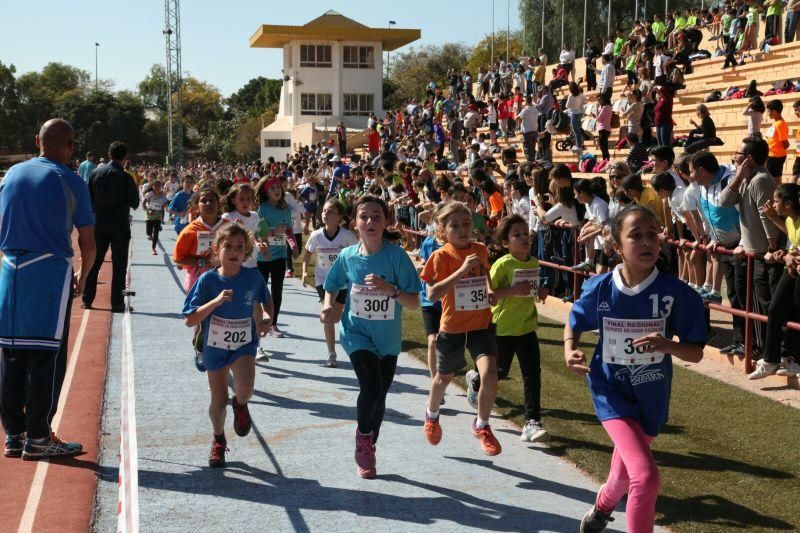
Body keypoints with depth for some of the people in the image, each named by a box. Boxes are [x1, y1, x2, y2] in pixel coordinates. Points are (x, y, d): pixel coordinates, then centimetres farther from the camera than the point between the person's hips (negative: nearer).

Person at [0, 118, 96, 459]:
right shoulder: (71, 182, -2)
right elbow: (87, 242, 0)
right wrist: (83, 276, 15)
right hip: (51, 271, -5)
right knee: (47, 355, 0)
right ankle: (37, 437, 2)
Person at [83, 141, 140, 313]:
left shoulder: (96, 172, -1)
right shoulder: (126, 177, -12)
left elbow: (88, 198, 1)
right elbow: (134, 203, -6)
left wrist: (95, 212, 14)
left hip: (99, 223, 3)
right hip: (120, 225, -3)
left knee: (94, 262, 12)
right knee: (119, 265, 3)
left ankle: (87, 300, 14)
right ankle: (117, 303, 3)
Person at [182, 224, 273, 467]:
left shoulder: (253, 277, -9)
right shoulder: (208, 280, -14)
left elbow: (265, 299, 14)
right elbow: (190, 320, -16)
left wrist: (267, 317, -6)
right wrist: (216, 301, -28)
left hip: (244, 345, 0)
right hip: (215, 346, 0)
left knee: (245, 389, -27)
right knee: (219, 401, 9)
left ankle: (240, 404, 11)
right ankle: (218, 440, 39)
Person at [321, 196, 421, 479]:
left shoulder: (396, 255, -13)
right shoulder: (348, 256, -7)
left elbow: (414, 302, -14)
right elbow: (332, 288, 11)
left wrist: (390, 289, -30)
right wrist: (329, 307, -9)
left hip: (388, 338, 1)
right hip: (357, 334, -1)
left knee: (379, 396, 12)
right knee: (372, 388, -21)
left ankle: (369, 448, 38)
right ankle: (363, 435, 10)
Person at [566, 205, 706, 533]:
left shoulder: (677, 293, -16)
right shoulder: (599, 289, -14)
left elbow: (696, 353, -11)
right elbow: (574, 324, 6)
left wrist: (667, 345, -31)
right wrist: (570, 351, -14)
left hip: (651, 395, 2)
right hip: (611, 389, -2)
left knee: (626, 476, 23)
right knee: (646, 476, -23)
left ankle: (602, 507, 59)